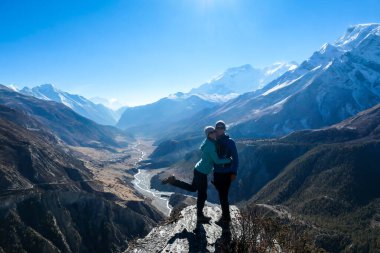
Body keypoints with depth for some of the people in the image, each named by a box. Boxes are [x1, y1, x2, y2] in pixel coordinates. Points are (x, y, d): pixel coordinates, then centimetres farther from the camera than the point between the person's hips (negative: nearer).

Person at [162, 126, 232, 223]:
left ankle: (173, 181, 18)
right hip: (202, 173, -9)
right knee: (202, 195, 8)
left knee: (192, 188, 27)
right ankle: (200, 217, 26)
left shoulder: (208, 142, 4)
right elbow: (217, 161, -23)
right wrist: (229, 160, -11)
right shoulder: (211, 146, -25)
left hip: (199, 169, 9)